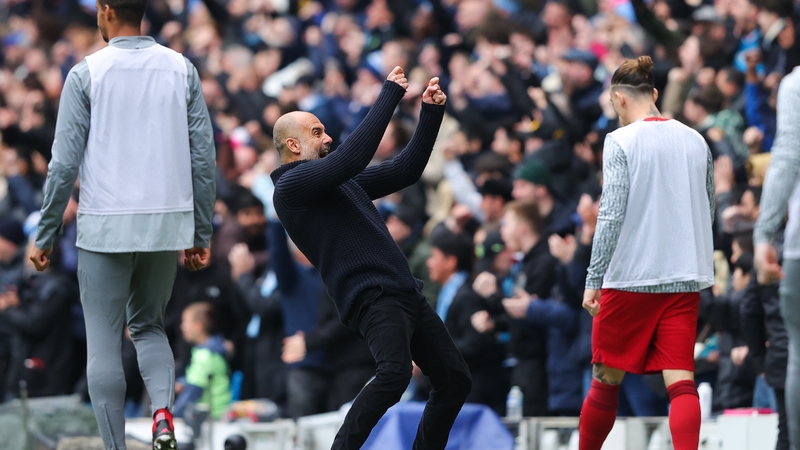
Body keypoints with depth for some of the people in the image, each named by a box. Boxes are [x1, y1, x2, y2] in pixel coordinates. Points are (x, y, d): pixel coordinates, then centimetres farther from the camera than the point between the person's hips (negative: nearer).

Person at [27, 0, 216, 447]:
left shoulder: (87, 74, -6)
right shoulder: (182, 70, 4)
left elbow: (65, 163, -7)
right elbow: (203, 156, 4)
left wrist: (46, 236, 2)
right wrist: (202, 233, 12)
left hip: (106, 226, -3)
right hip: (167, 224, 3)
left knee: (104, 343, 5)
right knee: (149, 325, 21)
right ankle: (163, 410, -5)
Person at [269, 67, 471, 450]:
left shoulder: (343, 182, 24)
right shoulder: (291, 185, -4)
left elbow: (406, 170, 25)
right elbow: (354, 155, -16)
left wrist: (431, 113, 15)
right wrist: (390, 94, -11)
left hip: (407, 295, 9)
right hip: (372, 298, -9)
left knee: (455, 379, 9)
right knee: (394, 373, -32)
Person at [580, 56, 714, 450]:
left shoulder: (621, 141, -7)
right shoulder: (695, 141, 8)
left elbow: (611, 214, -14)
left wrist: (593, 280, -12)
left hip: (630, 278, -4)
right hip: (685, 279, 4)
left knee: (607, 381, 10)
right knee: (681, 382, -4)